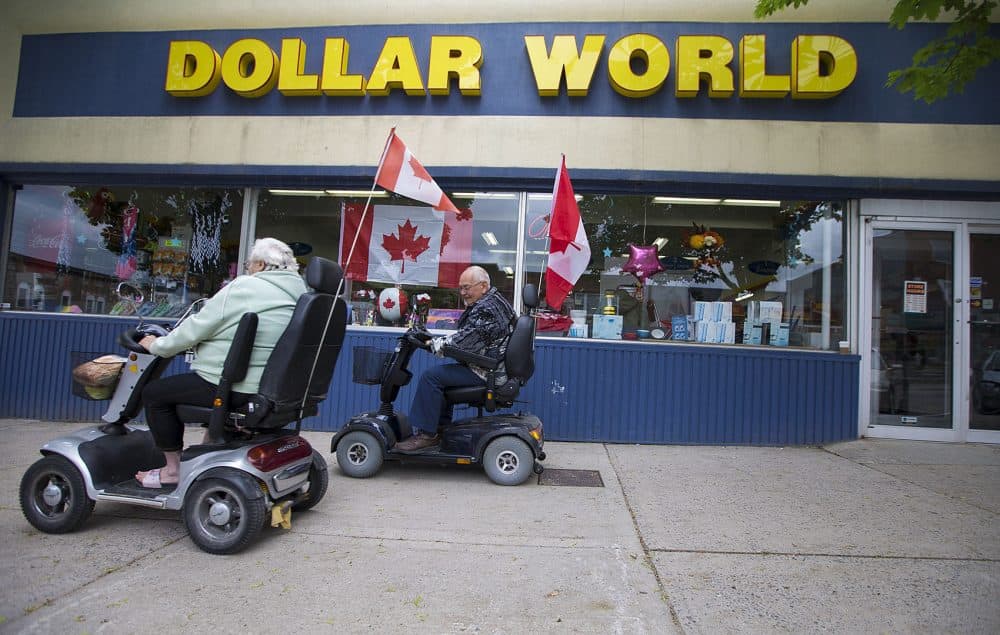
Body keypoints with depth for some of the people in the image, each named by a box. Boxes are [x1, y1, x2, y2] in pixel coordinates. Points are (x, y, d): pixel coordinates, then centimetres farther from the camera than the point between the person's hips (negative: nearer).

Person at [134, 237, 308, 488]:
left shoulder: (244, 287, -13)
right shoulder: (297, 293, 10)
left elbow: (194, 329, -9)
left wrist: (157, 345, 8)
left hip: (236, 388, -9)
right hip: (273, 387, 9)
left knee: (154, 393, 8)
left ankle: (172, 469, 15)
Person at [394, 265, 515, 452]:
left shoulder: (486, 309, -19)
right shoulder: (494, 300, 15)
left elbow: (464, 341, -24)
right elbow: (465, 335, 19)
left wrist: (435, 343, -12)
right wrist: (438, 342, 9)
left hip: (486, 372, -11)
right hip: (494, 368, 11)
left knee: (431, 376, -14)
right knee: (444, 373, 24)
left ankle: (426, 434, -9)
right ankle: (442, 427, 23)